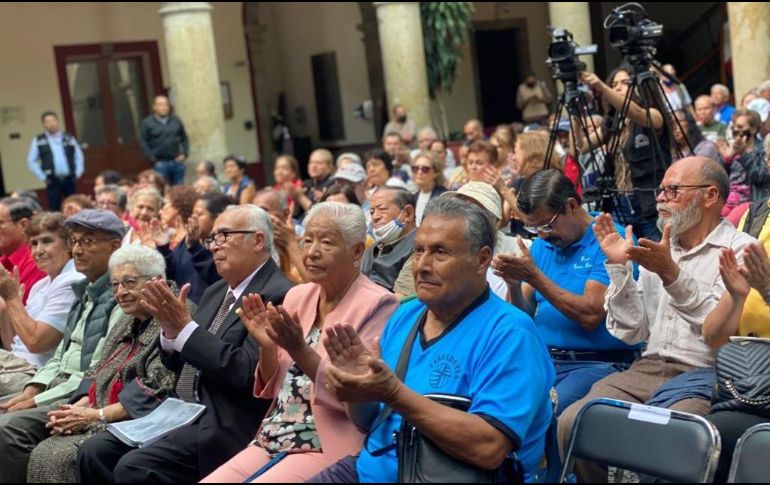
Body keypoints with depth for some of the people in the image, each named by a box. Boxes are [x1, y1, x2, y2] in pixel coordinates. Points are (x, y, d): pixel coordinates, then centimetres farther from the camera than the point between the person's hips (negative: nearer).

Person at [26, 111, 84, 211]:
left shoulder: (69, 138, 9)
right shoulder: (38, 141, 2)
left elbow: (79, 156, 14)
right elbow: (31, 161, 3)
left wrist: (78, 173, 3)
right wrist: (43, 177, -3)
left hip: (70, 179, 2)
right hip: (53, 181, -2)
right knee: (54, 209, -2)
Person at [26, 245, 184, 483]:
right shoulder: (125, 324, 19)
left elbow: (155, 389, -17)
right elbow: (97, 374, 18)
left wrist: (96, 415, -16)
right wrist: (78, 408, -3)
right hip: (101, 421, 8)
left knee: (59, 458, -22)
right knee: (42, 454, -12)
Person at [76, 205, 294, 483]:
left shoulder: (277, 296, -13)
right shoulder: (215, 292, 16)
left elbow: (247, 372, -23)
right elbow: (181, 364, 17)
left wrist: (185, 328, -20)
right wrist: (170, 330, -4)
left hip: (223, 427, -9)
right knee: (94, 452, -3)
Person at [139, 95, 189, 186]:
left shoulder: (176, 120, 10)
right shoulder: (147, 123, 0)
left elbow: (184, 138, 14)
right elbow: (143, 143, -3)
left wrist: (185, 154, 1)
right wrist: (153, 160, -9)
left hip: (177, 162, 3)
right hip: (161, 164, -3)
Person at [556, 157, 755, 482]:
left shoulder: (740, 249, -1)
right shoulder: (659, 250, 19)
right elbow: (633, 332, 13)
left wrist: (673, 276, -24)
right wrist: (618, 267, 4)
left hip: (703, 376, -6)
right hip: (648, 369, 6)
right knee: (572, 422, -16)